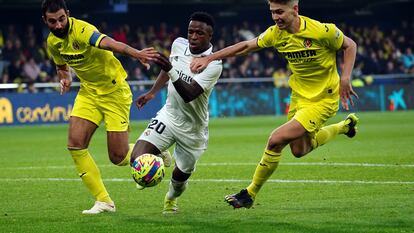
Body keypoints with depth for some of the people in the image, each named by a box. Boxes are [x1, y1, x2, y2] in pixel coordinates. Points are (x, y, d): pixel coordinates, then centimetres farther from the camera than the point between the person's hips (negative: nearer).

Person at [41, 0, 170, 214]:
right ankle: (103, 201, -1)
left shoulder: (81, 30, -25)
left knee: (118, 157, -8)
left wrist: (136, 53, -66)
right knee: (75, 144, -12)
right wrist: (64, 78, -5)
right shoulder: (53, 42, -1)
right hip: (89, 93, 7)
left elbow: (108, 43, -46)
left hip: (114, 91, -7)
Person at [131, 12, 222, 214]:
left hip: (193, 128, -3)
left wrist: (170, 70, -47)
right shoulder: (178, 44, -7)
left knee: (180, 176, 11)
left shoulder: (213, 65, -24)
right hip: (169, 115, 3)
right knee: (137, 159, -20)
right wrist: (151, 93, 15)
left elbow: (189, 95, -35)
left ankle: (171, 198, 48)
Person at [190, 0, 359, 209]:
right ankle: (345, 126, 47)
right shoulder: (276, 34, -8)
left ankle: (250, 194, -2)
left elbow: (350, 45, -7)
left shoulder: (321, 31, -23)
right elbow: (246, 46, -1)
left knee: (276, 140, -19)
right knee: (299, 150, 22)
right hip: (299, 96, 7)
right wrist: (208, 58, -9)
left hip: (323, 99, -7)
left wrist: (345, 78, -17)